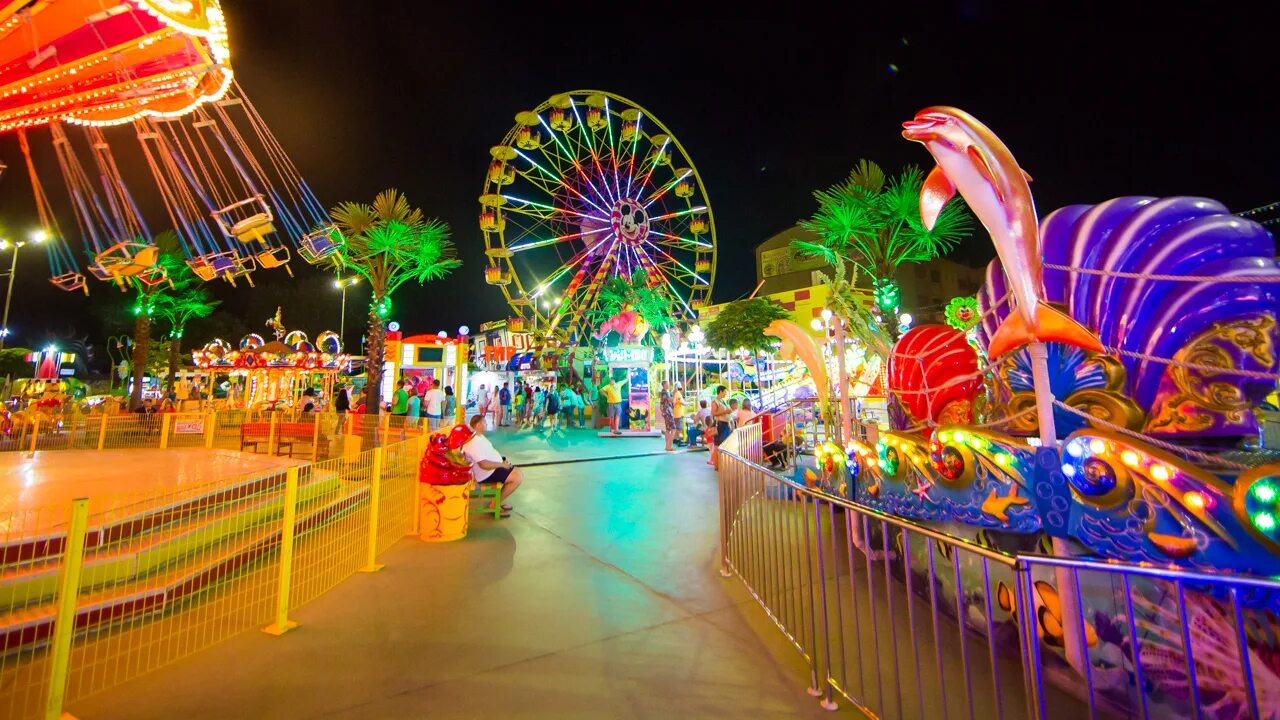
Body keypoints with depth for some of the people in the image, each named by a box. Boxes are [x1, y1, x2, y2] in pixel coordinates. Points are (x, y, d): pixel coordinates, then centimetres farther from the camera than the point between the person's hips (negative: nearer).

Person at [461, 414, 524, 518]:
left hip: (493, 468, 11)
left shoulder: (478, 436, 8)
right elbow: (484, 464, -32)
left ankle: (499, 501, 16)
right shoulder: (474, 443, -26)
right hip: (487, 474, -11)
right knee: (518, 478, -18)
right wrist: (501, 464, -20)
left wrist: (502, 461, 8)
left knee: (519, 473, 12)